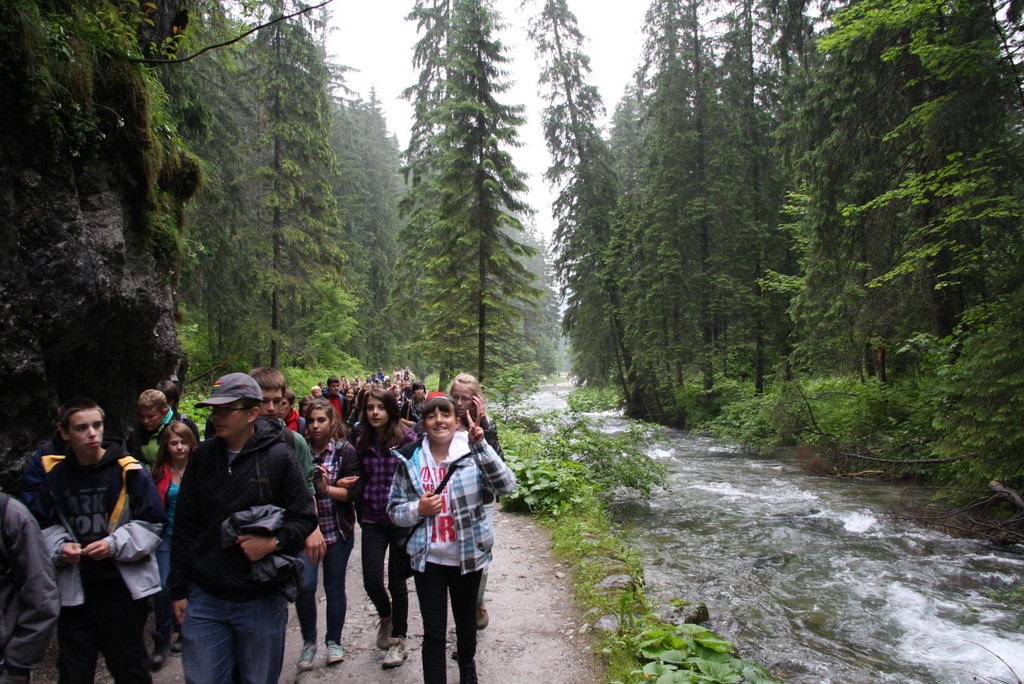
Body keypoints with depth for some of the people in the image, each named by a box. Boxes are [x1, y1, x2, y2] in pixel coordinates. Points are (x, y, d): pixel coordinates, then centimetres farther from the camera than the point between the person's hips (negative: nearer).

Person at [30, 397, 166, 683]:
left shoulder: (129, 471, -9)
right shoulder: (54, 475, 1)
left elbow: (152, 523, -7)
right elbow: (43, 526, 10)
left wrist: (115, 545, -19)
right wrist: (59, 547, -8)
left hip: (124, 587, -3)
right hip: (74, 590, 3)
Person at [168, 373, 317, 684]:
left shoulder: (279, 456, -9)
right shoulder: (203, 456, 2)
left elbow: (305, 518, -4)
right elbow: (184, 526, 8)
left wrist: (274, 542, -21)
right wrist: (179, 589, 8)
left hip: (263, 600, -3)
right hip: (205, 599, 3)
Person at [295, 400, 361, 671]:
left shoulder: (345, 451, -5)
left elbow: (352, 491, -9)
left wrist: (326, 488, -27)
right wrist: (336, 486, -13)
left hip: (337, 529, 0)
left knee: (334, 587, 10)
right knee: (304, 585, -7)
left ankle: (334, 641, 30)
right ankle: (309, 641, 18)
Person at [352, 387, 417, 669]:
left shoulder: (407, 439, -11)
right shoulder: (362, 442, 3)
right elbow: (360, 481, 13)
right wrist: (361, 514, 8)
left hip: (401, 519, -3)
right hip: (372, 521, 3)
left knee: (396, 582, 6)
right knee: (372, 580, 0)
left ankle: (398, 640, 26)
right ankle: (386, 616, 34)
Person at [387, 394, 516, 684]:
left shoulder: (473, 453, -11)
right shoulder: (410, 459, -5)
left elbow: (506, 485, -26)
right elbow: (394, 509, 3)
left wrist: (481, 445, -36)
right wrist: (418, 509, -18)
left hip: (468, 556, 0)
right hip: (428, 558, 0)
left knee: (466, 619, 22)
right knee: (433, 631, 4)